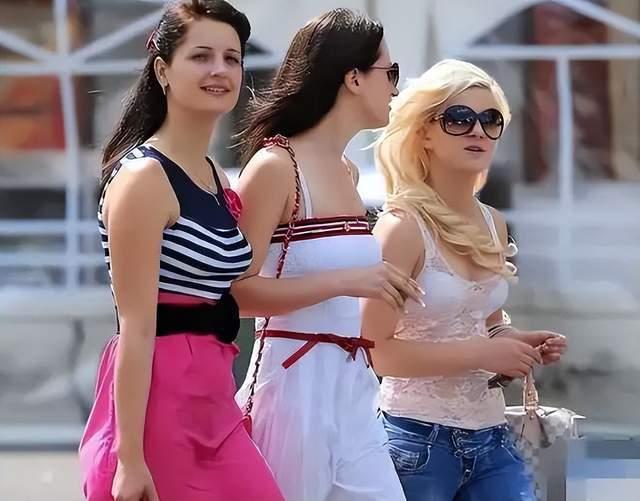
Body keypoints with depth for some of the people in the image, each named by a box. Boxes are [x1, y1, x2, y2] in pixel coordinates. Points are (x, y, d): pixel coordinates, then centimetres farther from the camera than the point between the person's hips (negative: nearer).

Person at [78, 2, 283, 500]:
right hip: (158, 399, -8)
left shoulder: (218, 179, 13)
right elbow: (136, 327, -17)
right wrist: (129, 458, -20)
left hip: (213, 399, 8)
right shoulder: (143, 176, -13)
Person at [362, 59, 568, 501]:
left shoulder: (494, 225, 9)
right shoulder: (403, 227, -12)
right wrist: (482, 353, -18)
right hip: (417, 439, -6)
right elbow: (375, 350, -17)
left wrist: (516, 344, 4)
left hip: (490, 436, 7)